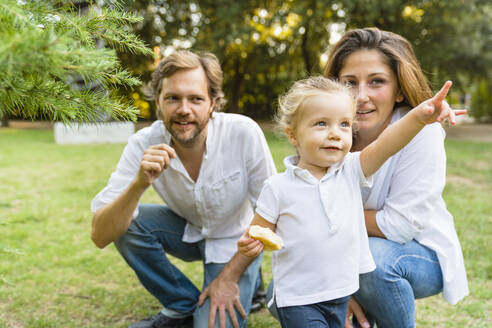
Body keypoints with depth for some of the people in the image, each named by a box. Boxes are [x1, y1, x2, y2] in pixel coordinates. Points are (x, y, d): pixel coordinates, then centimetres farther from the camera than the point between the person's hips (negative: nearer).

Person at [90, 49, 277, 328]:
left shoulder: (244, 133, -28)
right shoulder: (144, 145, -22)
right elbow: (101, 236, -26)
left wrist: (230, 277, -16)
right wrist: (139, 184, -42)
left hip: (236, 240, -3)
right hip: (187, 230, 3)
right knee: (126, 224, -23)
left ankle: (246, 279, 12)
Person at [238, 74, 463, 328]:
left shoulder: (351, 170, -4)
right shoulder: (278, 187, -11)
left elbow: (385, 145, -20)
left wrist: (418, 116, -37)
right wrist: (250, 245, -25)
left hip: (341, 296, 4)